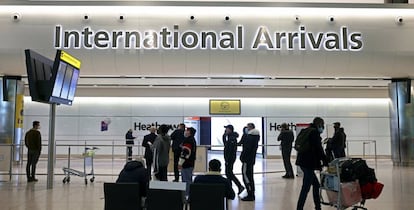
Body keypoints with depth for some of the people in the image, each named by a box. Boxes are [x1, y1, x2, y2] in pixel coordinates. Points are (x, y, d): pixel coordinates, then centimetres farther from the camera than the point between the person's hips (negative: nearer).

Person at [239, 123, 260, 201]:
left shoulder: (249, 136, -18)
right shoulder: (256, 136, 12)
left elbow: (247, 148, -21)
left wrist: (242, 157, -14)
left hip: (247, 159, -10)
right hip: (252, 159, 10)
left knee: (246, 176, -5)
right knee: (250, 176, 16)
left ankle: (250, 195, -3)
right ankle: (251, 194, 23)